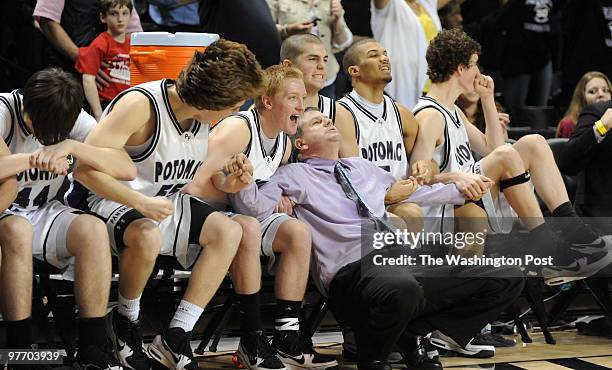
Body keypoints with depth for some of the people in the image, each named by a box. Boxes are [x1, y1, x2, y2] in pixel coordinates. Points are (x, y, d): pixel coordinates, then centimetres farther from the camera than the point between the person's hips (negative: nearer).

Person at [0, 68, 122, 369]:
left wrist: (71, 146, -29)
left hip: (44, 213, 3)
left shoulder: (73, 118, -6)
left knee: (93, 229, -28)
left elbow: (126, 168, -17)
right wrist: (34, 158, -36)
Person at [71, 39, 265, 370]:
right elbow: (85, 169, -26)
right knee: (148, 236, -39)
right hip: (115, 201, -7)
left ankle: (175, 340, -14)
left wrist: (229, 182, -4)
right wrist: (141, 203, -32)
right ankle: (126, 320, -8)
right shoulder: (141, 104, -24)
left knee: (229, 231, -14)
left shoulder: (203, 116, 0)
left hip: (168, 202, 7)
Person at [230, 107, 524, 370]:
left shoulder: (362, 166, 31)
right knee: (402, 288, -44)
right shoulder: (295, 175, 12)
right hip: (354, 270, -7)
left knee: (507, 277, -3)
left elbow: (410, 192, 42)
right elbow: (257, 207, -4)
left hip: (404, 259, 7)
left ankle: (412, 334, 2)